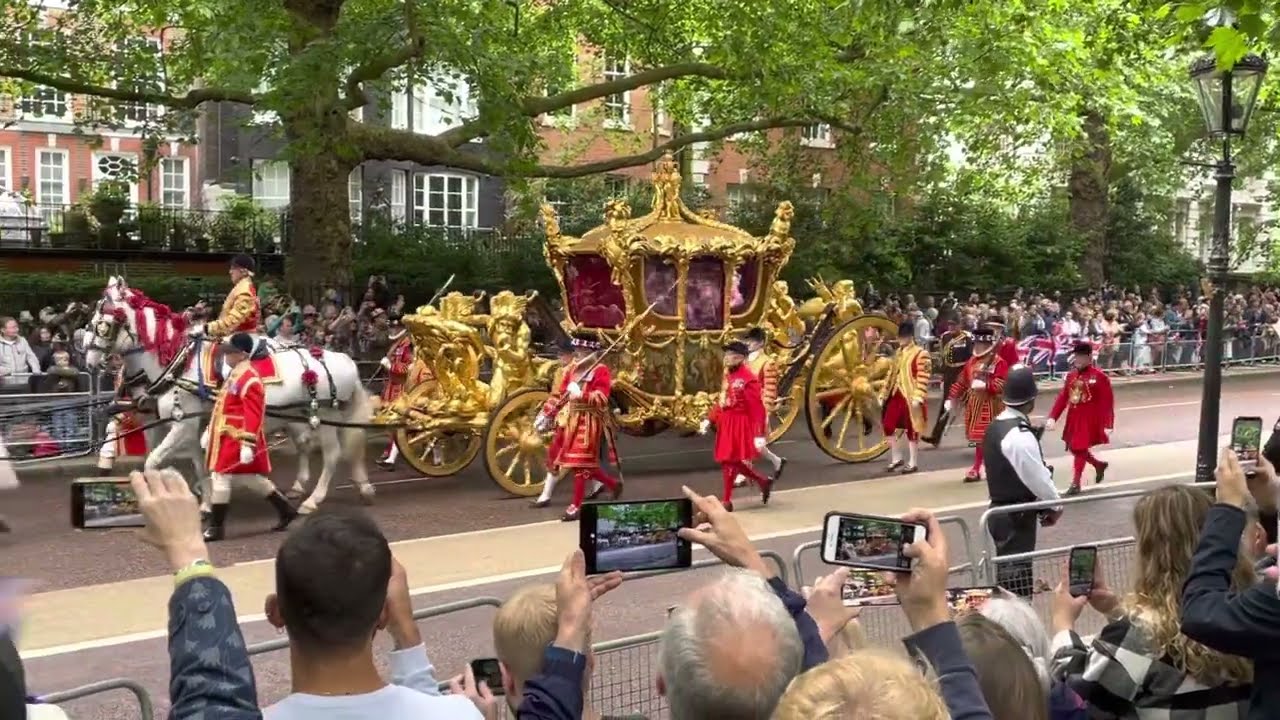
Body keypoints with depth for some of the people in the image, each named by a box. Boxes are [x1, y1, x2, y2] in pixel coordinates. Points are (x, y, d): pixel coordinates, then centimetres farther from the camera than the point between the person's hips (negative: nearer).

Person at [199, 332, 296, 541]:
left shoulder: (249, 379, -18)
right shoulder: (234, 374, 14)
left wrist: (248, 444, -27)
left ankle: (216, 527, 3)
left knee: (220, 476, -7)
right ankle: (286, 510, 24)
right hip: (227, 436, 10)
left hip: (237, 438, -10)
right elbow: (222, 406, 23)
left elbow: (253, 415, -23)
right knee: (250, 477, 15)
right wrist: (210, 431, 24)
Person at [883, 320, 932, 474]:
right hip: (896, 395, 8)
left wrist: (917, 397, -22)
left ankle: (913, 463, 13)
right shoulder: (898, 353, 15)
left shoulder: (920, 354, -11)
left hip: (910, 397, -8)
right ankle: (896, 458, 21)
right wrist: (884, 393, 16)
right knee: (888, 426, 6)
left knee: (911, 429, 2)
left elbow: (923, 378, -16)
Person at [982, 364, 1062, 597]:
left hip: (1002, 511, 9)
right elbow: (1037, 477, -17)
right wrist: (1055, 505, 1)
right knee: (1017, 580, -4)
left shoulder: (995, 426, 7)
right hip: (1017, 517, -9)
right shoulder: (1020, 435, -23)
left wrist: (1045, 503, 12)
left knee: (1007, 576, 17)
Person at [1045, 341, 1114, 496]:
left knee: (1080, 449, -5)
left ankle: (1075, 484, 6)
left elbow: (1108, 403, -13)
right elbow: (1062, 398, 8)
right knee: (1075, 448, 14)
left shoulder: (1100, 377, -12)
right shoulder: (1071, 376, 6)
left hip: (1089, 421, -7)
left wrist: (1107, 425, -17)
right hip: (1073, 419, 7)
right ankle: (1099, 465, 40)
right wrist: (1052, 417, 0)